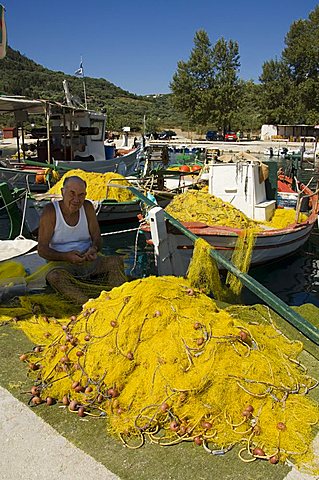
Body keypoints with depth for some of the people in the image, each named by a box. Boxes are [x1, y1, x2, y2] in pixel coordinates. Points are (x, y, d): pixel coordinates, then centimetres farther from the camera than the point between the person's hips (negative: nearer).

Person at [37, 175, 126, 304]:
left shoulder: (87, 207, 2)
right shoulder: (50, 211, -9)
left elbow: (97, 238, 4)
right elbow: (42, 249, -10)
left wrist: (94, 249, -21)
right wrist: (66, 256, -28)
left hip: (87, 260, 4)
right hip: (61, 262, -3)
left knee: (116, 262, -22)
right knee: (54, 276, -37)